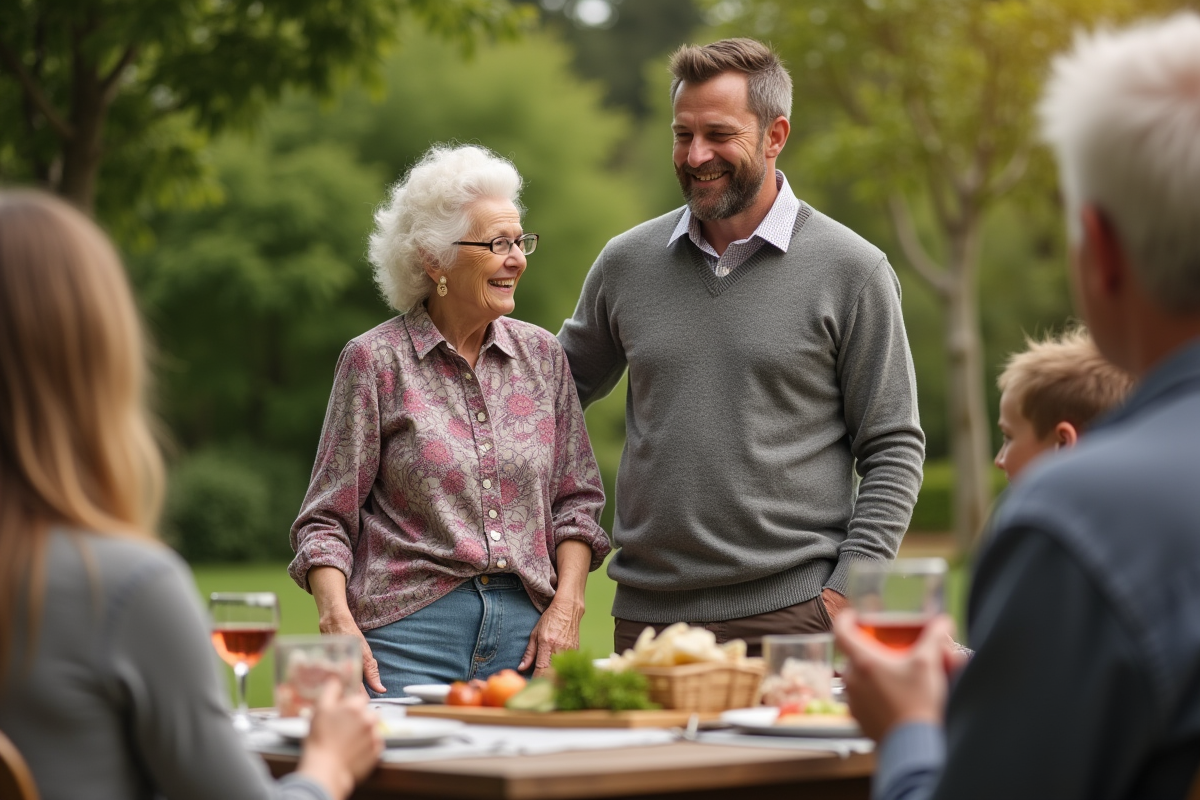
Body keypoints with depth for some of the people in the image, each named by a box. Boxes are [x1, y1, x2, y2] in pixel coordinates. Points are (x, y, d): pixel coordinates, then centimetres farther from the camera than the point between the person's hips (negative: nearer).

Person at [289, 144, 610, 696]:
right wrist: (337, 620, -15)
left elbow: (576, 501, 13)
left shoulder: (542, 356, 10)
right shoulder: (376, 361, -1)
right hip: (410, 628, -3)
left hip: (525, 634, 3)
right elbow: (326, 520, -1)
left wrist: (566, 606, -1)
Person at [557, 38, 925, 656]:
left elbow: (894, 450, 0)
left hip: (793, 612, -3)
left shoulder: (850, 270, -1)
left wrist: (846, 592, -9)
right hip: (645, 614, 3)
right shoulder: (626, 262, 9)